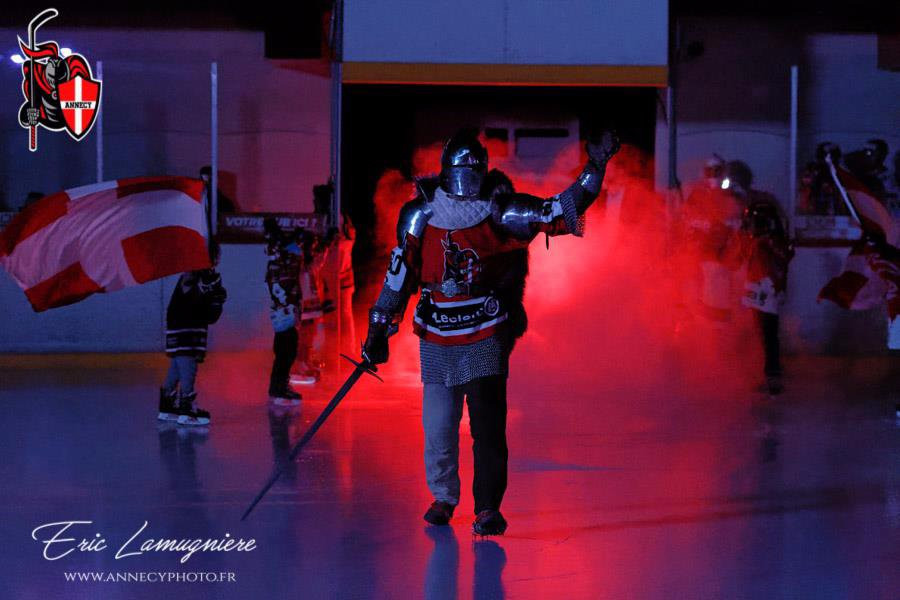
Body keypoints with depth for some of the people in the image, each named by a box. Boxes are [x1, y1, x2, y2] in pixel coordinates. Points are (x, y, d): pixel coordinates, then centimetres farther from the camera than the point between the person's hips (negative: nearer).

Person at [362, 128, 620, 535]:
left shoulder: (501, 212, -3)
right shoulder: (420, 216, 0)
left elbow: (561, 212, -7)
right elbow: (400, 274, 6)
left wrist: (595, 168, -15)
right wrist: (379, 329, 6)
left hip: (486, 337, -2)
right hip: (437, 340, 2)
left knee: (487, 421, -11)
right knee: (438, 425, 6)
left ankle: (488, 508, -6)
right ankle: (443, 497, 28)